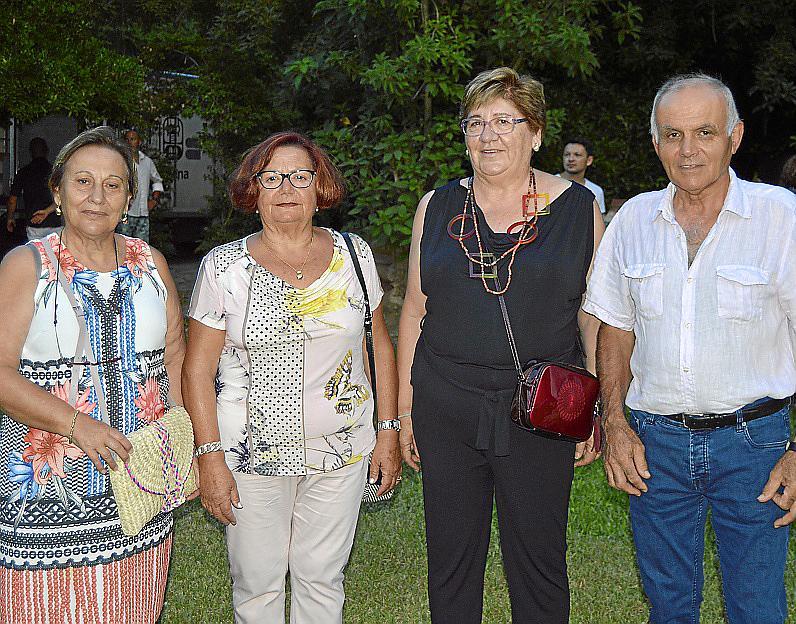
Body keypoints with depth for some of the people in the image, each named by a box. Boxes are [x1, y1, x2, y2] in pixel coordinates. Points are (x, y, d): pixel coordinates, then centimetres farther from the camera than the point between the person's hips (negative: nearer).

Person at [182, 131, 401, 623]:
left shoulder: (354, 254, 1)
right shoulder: (224, 266, -6)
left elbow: (380, 344, 7)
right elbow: (198, 368, -4)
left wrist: (389, 431, 4)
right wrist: (210, 456, -9)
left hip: (342, 452, 2)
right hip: (253, 453, -1)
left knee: (322, 578, 13)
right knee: (257, 584, 9)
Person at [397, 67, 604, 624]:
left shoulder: (579, 208, 1)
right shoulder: (437, 208, 6)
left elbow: (596, 317, 3)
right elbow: (415, 311, 9)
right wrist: (404, 408, 7)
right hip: (445, 406, 2)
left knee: (539, 558, 9)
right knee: (450, 558, 12)